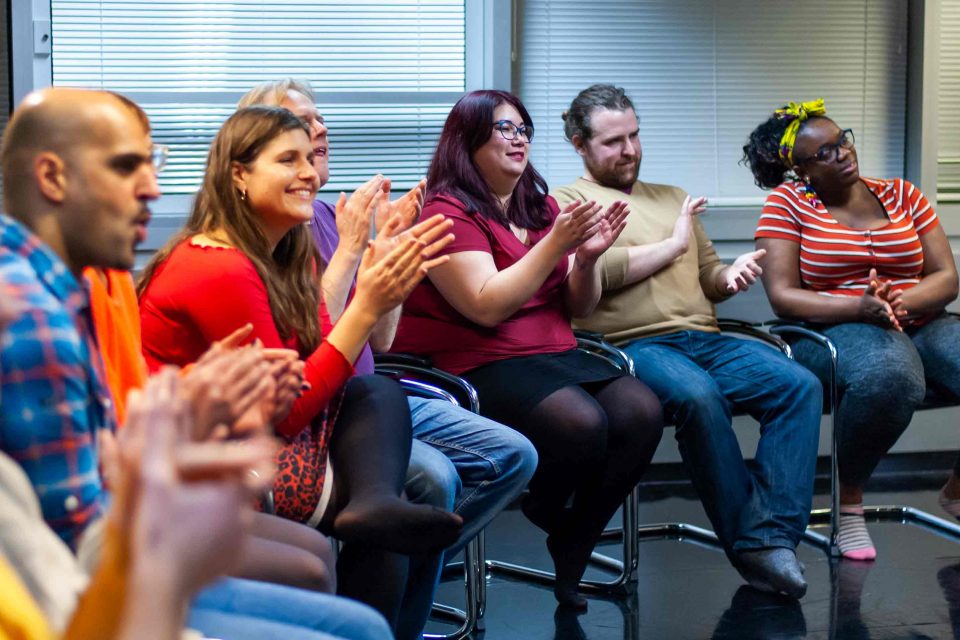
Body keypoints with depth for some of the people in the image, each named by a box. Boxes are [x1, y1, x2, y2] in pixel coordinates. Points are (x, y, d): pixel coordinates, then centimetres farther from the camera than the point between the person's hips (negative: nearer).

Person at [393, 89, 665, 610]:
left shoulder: (541, 208, 16)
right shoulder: (448, 212, -6)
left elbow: (578, 307, 16)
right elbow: (487, 306, -17)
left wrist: (587, 258, -5)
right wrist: (556, 244, -20)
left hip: (555, 354, 7)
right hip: (480, 366, -7)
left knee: (642, 412, -20)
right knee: (582, 424, -32)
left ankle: (572, 546, -3)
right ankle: (546, 512, 3)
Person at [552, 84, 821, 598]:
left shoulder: (672, 199, 30)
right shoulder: (567, 202, 10)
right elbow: (594, 270, -9)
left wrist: (731, 274, 3)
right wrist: (673, 245, 3)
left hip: (704, 340, 6)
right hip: (633, 344, -6)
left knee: (800, 384, -20)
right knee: (698, 395, -38)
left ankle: (771, 538, -28)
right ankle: (747, 541, -26)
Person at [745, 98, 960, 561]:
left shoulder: (902, 195, 14)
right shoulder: (787, 203, 3)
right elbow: (782, 296, -6)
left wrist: (902, 302, -15)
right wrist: (859, 307, -20)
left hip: (922, 325, 5)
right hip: (835, 332, -5)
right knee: (890, 376, -40)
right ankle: (849, 500, -14)